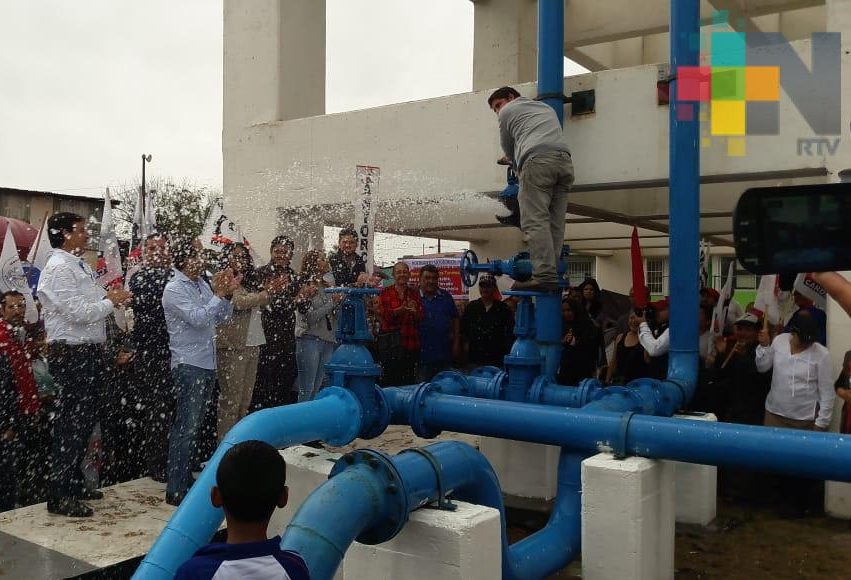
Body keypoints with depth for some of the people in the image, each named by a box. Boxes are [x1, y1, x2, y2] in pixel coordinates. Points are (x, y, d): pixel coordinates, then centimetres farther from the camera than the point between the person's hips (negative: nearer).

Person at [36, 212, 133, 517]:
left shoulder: (81, 265, 14)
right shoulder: (58, 268, -15)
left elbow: (97, 302, 20)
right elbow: (80, 313, -23)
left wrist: (114, 297, 0)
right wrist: (111, 301, -9)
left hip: (91, 352, 9)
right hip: (71, 354, -9)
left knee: (84, 421, 17)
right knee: (71, 424, -3)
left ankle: (74, 482, 31)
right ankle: (59, 496, 7)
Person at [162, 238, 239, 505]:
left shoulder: (203, 284, 11)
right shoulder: (174, 289, -11)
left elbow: (222, 317, 13)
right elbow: (197, 318, -22)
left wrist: (227, 295, -1)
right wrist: (219, 295, -17)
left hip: (207, 363, 8)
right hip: (189, 365, -8)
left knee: (192, 425, 15)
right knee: (186, 428, -6)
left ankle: (185, 480, 27)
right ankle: (176, 490, 1)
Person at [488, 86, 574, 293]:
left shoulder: (508, 110, 22)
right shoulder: (546, 107, 39)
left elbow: (507, 148, 26)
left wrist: (516, 166, 43)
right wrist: (515, 160, 52)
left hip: (538, 160, -6)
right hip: (565, 161, 6)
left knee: (535, 222, -13)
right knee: (555, 225, 3)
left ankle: (545, 276, -25)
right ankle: (551, 274, -4)